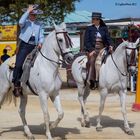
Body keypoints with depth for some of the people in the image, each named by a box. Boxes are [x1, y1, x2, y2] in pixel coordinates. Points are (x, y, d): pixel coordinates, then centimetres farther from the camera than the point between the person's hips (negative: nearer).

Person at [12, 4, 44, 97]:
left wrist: (40, 43, -9)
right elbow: (21, 22, -19)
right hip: (24, 46, -4)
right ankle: (16, 85, -13)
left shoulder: (39, 24, 17)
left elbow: (41, 36, 13)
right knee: (19, 65, -19)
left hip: (35, 47, 4)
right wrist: (28, 11, -15)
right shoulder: (25, 22, 6)